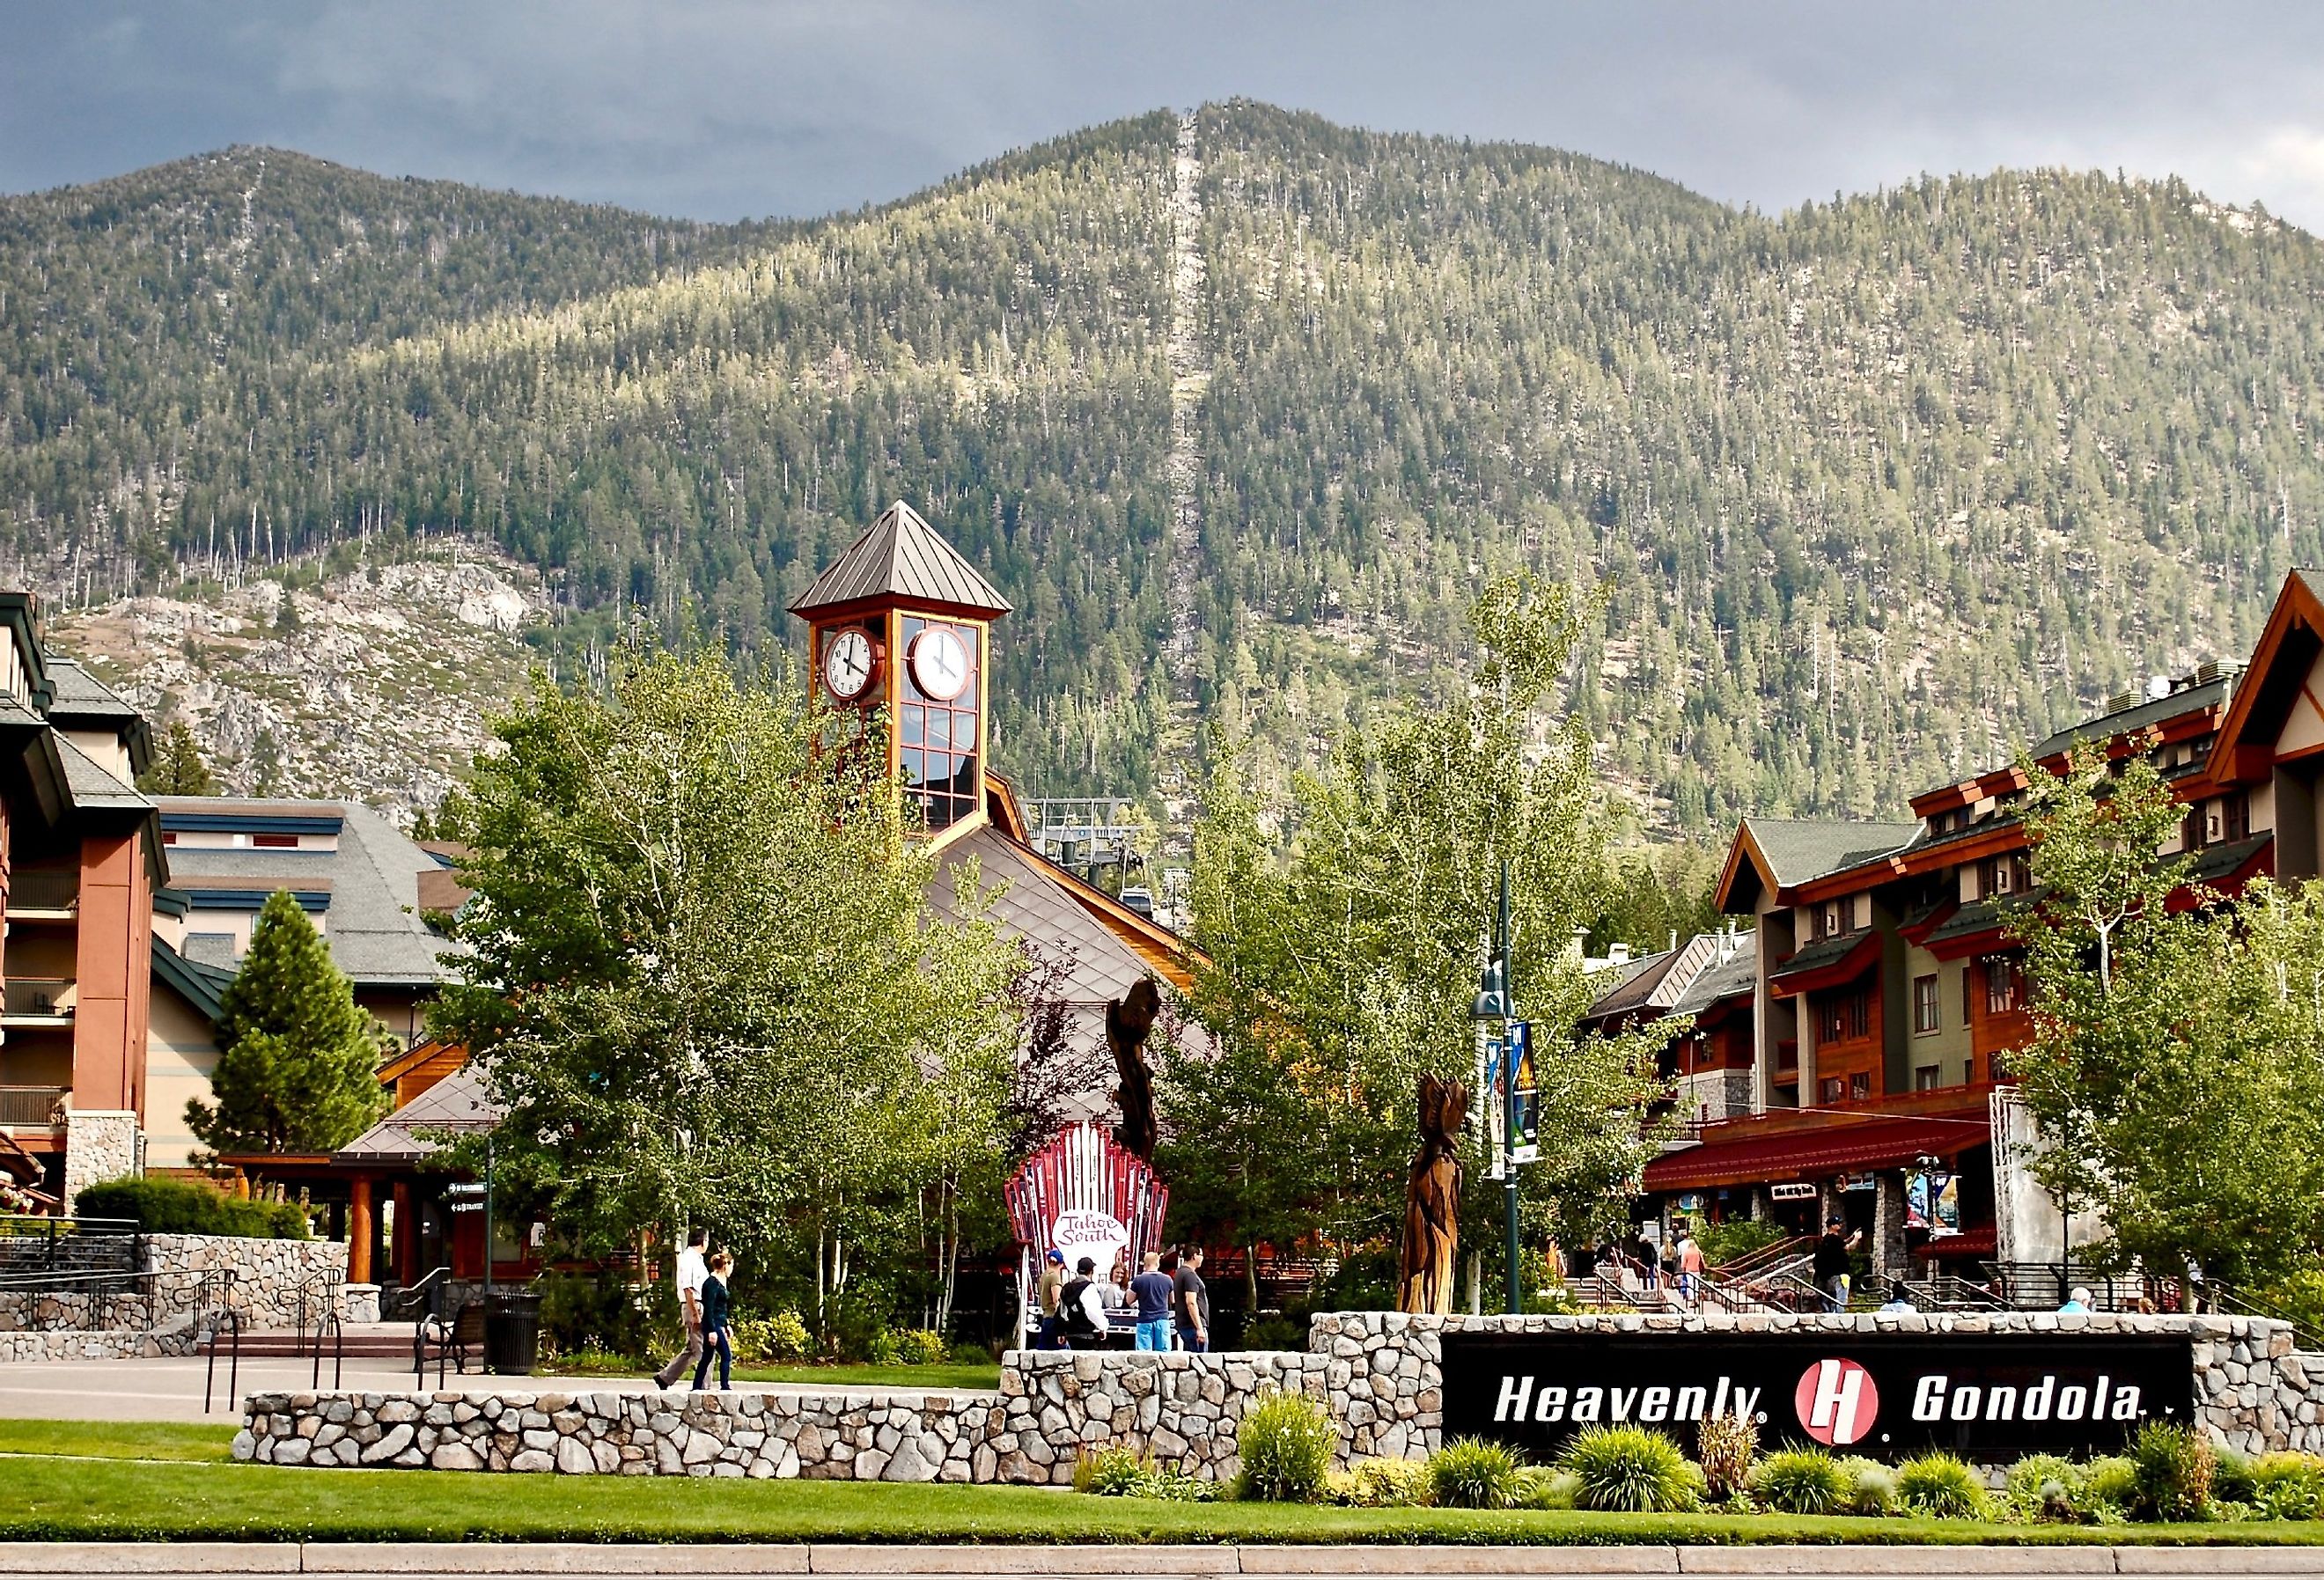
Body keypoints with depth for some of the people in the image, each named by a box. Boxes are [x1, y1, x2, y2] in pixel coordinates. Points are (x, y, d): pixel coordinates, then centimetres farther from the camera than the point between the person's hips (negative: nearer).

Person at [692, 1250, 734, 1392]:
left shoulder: (720, 1282, 15)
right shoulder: (712, 1283, -15)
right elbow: (708, 1308, -20)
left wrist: (726, 1326, 25)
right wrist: (712, 1331, -23)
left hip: (718, 1325, 10)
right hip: (712, 1325, -10)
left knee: (707, 1357, 11)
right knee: (726, 1355, -8)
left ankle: (696, 1388, 13)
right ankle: (724, 1387, -6)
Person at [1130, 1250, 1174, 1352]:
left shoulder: (1138, 1280, -6)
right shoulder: (1167, 1279, 0)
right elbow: (1173, 1300, 12)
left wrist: (1130, 1288, 22)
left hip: (1145, 1321, -2)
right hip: (1162, 1320, 2)